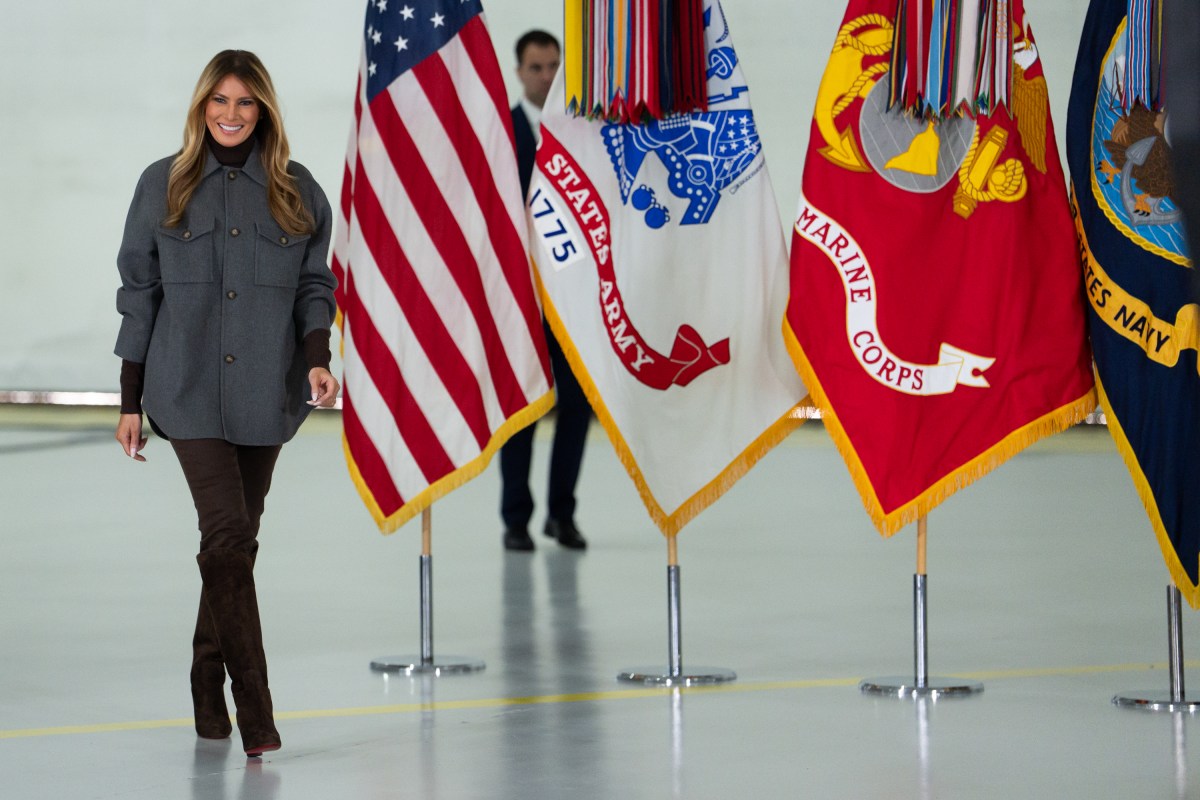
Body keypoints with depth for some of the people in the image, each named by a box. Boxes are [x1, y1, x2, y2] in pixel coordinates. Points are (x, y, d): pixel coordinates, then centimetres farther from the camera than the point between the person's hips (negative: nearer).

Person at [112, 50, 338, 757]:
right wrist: (131, 399, 4)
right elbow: (139, 290, 6)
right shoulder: (164, 186, 4)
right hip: (188, 390, -2)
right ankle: (255, 712, -14)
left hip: (265, 392, 3)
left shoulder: (297, 192, 7)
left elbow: (315, 286, 11)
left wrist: (318, 356, -9)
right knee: (229, 535, -15)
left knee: (235, 544, 9)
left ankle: (209, 690, 26)